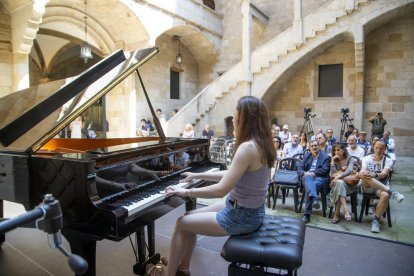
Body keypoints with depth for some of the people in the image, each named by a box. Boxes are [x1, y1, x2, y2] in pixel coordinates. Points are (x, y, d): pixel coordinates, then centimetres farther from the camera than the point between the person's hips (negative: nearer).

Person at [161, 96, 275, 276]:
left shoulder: (247, 147, -27)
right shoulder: (259, 143, 4)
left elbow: (221, 190, -27)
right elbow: (231, 176, 11)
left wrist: (186, 192, -15)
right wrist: (197, 176, 13)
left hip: (241, 216, -9)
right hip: (249, 210, 9)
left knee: (181, 224, 1)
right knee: (190, 217, 16)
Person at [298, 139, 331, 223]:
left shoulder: (326, 157, 13)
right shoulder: (306, 156, 24)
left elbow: (324, 170, -3)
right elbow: (300, 169, 14)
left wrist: (313, 173, -18)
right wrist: (305, 173, -10)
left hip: (320, 178, -2)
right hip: (307, 177, 2)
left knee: (308, 186, -38)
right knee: (308, 177, -40)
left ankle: (307, 214, -38)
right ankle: (314, 199, -64)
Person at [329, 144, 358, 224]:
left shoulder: (350, 159, 9)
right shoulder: (335, 161, 19)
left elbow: (349, 170, -13)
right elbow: (333, 174, 2)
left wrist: (338, 176, -29)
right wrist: (332, 161, -1)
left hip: (348, 183, -2)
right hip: (335, 183, 2)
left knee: (339, 183, -38)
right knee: (339, 183, -37)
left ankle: (337, 213, -40)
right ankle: (346, 210, -49)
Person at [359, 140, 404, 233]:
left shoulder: (388, 161, 3)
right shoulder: (367, 158, 6)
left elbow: (384, 174, -16)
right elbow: (363, 171, -10)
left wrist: (374, 175, -39)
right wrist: (363, 174, -37)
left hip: (381, 186, 0)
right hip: (367, 187, 0)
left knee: (385, 195, -36)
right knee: (364, 174, -34)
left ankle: (376, 220, -19)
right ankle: (391, 192, -33)